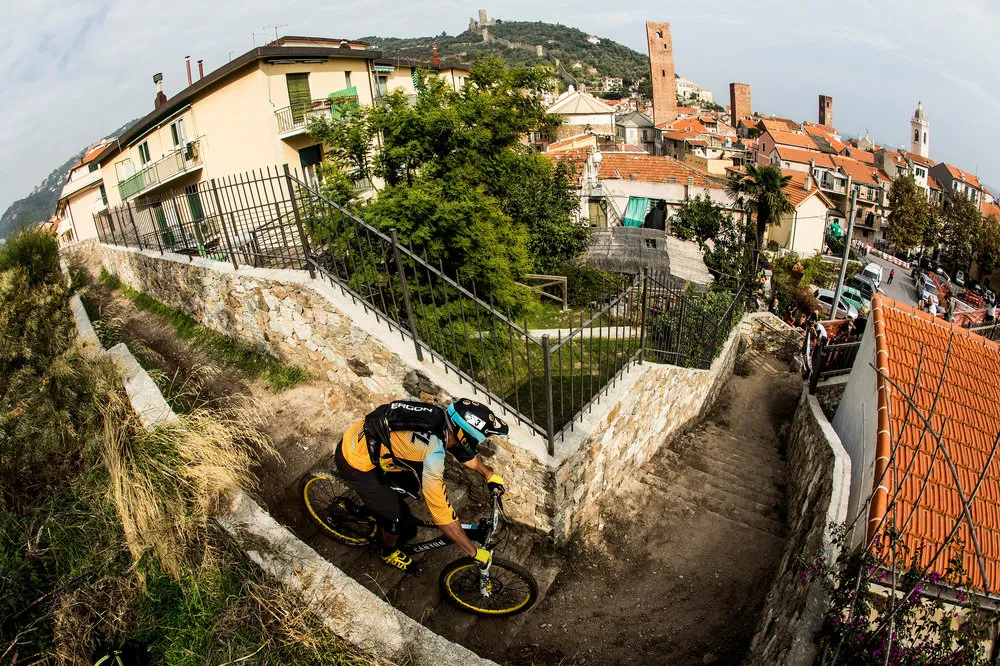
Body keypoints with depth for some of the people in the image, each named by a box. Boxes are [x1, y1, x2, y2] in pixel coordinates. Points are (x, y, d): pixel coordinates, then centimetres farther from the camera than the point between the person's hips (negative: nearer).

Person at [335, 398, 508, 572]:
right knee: (398, 516, 4)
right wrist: (474, 553, -17)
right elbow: (442, 513, -28)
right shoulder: (432, 454, -33)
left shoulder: (440, 417, -10)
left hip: (360, 437, 8)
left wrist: (489, 474, 22)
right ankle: (389, 552, 34)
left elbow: (464, 452, 13)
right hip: (355, 463, -7)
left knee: (412, 486, 18)